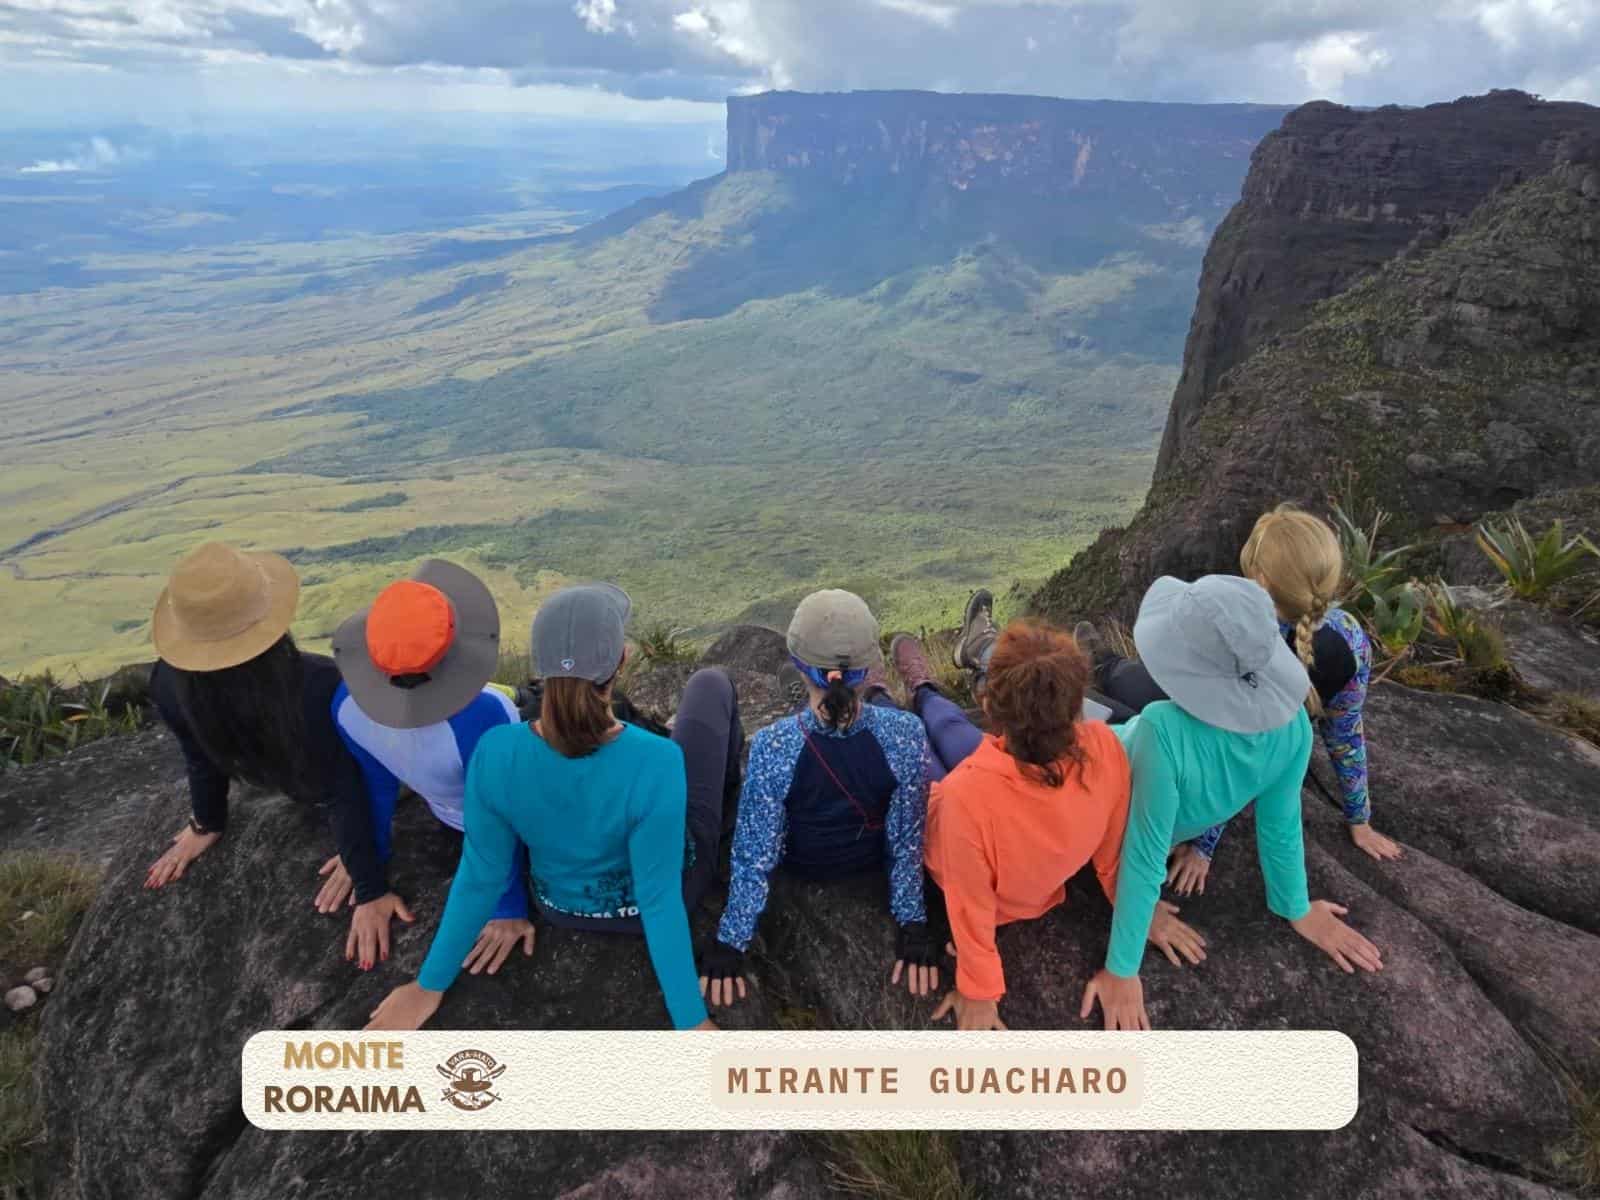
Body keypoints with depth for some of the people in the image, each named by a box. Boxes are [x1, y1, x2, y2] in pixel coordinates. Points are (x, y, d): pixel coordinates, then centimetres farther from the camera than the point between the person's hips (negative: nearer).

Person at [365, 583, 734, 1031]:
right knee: (711, 684, 11)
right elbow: (659, 902, -30)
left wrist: (431, 986, -1)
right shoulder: (656, 763, -39)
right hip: (661, 889, -2)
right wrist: (692, 1022, -16)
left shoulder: (496, 753, -30)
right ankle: (730, 784, 44)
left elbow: (480, 878, -18)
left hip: (563, 905, 2)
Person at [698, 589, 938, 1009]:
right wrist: (914, 928, -7)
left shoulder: (772, 747, -37)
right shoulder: (905, 734, -34)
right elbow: (908, 843, -22)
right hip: (871, 859, 1)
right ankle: (872, 692, 60)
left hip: (802, 864, 0)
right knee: (877, 701, 24)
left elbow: (755, 856, -27)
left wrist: (730, 943, -12)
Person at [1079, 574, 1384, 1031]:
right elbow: (1280, 828, -13)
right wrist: (1298, 911, 6)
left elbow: (1144, 859, -36)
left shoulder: (1165, 730, -45)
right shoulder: (1292, 724, -28)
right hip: (1176, 826, 5)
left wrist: (1122, 970, -23)